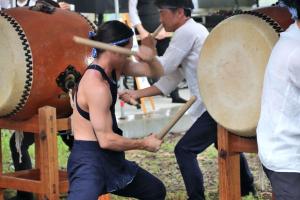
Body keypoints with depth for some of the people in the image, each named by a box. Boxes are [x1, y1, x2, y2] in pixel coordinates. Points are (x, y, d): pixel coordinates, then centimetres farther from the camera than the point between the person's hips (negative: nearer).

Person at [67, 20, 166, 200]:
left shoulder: (116, 67, 4)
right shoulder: (97, 85, -24)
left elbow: (156, 73, 14)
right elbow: (106, 140, -24)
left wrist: (151, 59, -11)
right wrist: (145, 144, -10)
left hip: (110, 158, 11)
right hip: (89, 159, -10)